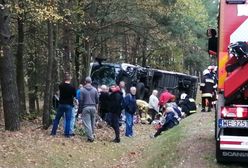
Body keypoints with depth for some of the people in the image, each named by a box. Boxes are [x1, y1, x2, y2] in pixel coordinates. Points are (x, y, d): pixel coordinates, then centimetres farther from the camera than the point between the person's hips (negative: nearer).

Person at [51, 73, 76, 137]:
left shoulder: (61, 86, -4)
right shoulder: (72, 87, -13)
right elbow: (75, 95, 0)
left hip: (61, 104, 3)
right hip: (69, 105, -3)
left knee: (57, 119, 13)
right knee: (68, 120, 3)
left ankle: (53, 132, 15)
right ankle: (67, 134, 1)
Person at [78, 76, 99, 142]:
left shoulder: (82, 90, -6)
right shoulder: (95, 89, 3)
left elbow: (81, 100, -5)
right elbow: (97, 100, 6)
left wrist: (80, 109, 3)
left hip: (85, 108, -4)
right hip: (93, 107, 4)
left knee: (87, 123, -2)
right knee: (92, 122, 15)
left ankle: (90, 137, -7)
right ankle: (92, 135, 25)